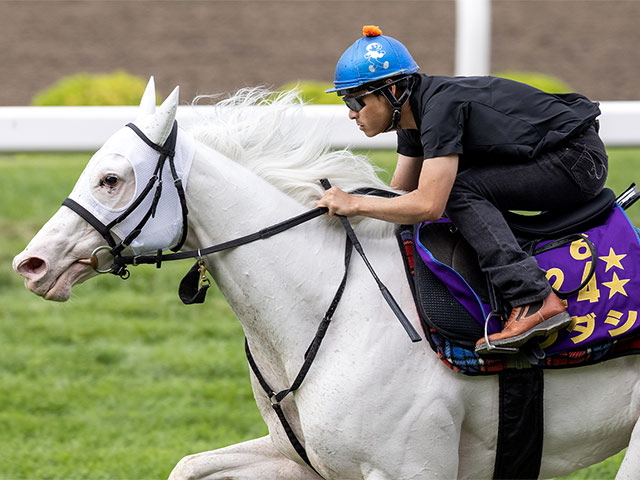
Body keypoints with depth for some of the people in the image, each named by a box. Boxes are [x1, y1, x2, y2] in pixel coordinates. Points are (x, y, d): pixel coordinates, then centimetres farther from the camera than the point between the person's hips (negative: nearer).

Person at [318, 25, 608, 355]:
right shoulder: (412, 115, 5)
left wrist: (354, 204, -24)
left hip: (580, 162, -10)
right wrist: (338, 207, 3)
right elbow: (400, 193, 14)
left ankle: (533, 301, -28)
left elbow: (429, 205, -30)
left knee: (460, 191, -20)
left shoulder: (441, 106, -25)